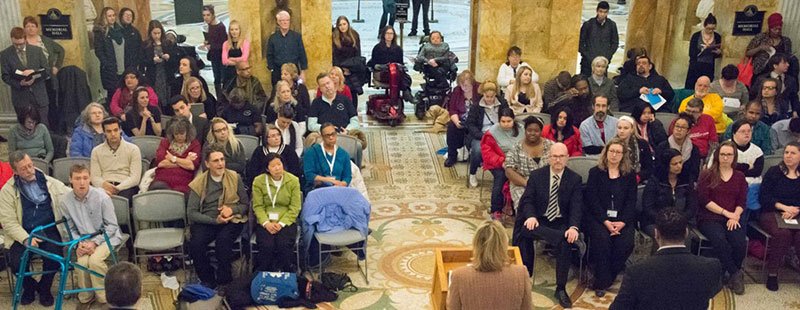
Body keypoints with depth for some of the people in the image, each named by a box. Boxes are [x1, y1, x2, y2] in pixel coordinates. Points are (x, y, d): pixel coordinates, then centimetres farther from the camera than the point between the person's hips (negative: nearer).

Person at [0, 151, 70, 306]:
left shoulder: (50, 183, 5)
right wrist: (25, 239, -19)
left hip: (49, 231, 1)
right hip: (23, 234, 0)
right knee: (16, 262, -24)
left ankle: (44, 287, 6)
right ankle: (29, 286, 12)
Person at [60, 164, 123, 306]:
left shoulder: (101, 197, -19)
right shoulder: (65, 201, -10)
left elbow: (112, 225, -11)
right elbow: (70, 228, 4)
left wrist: (94, 242, -20)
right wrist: (79, 243, -13)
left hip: (106, 236, -3)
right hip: (83, 239, 3)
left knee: (95, 260, -29)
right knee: (82, 262, -25)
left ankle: (104, 295, -5)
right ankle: (85, 295, 2)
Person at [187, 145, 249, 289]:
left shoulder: (235, 177, 4)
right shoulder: (198, 183, 2)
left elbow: (245, 204, 8)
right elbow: (191, 212, -2)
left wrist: (232, 209, -14)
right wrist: (214, 220, -14)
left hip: (232, 220, -1)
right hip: (206, 222, 1)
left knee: (223, 241, -32)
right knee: (195, 244, -28)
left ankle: (224, 281, -9)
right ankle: (208, 281, -5)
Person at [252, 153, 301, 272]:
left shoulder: (293, 180, 0)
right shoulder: (258, 181, 1)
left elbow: (295, 207, -2)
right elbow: (258, 206, -1)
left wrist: (281, 223, -14)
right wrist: (266, 223, -17)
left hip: (286, 221, 0)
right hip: (266, 222, 0)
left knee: (284, 245, -28)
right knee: (266, 246, -27)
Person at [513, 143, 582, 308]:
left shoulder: (575, 179, 3)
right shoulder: (536, 175, 4)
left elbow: (576, 207, -6)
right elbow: (527, 200, -2)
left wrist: (573, 227, -26)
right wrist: (531, 217, -25)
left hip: (561, 223, 0)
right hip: (539, 220, 1)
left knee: (565, 242, -32)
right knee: (525, 230, -35)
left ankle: (561, 289, -17)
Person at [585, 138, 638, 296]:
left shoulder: (630, 174, 11)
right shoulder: (595, 172, 6)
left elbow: (631, 201, 5)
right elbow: (592, 199, -3)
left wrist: (622, 222, -12)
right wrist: (606, 221, -15)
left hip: (623, 219, 2)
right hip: (598, 217, -2)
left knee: (626, 243, -26)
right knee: (602, 239, -30)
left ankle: (607, 276, -4)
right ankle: (601, 282, -16)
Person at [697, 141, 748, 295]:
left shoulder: (739, 176, 16)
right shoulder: (707, 174, 5)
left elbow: (742, 201, 9)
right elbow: (704, 199, -4)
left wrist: (735, 216, -11)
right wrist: (726, 212, -9)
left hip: (731, 219, 3)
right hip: (709, 218, -2)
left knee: (740, 243, -28)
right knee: (720, 240, -33)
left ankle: (732, 274, -3)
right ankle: (736, 274, -14)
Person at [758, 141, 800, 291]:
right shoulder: (774, 172, 8)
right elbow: (764, 197, 0)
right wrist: (784, 207, -9)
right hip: (772, 213, -2)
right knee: (782, 233, -32)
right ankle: (772, 273, -19)